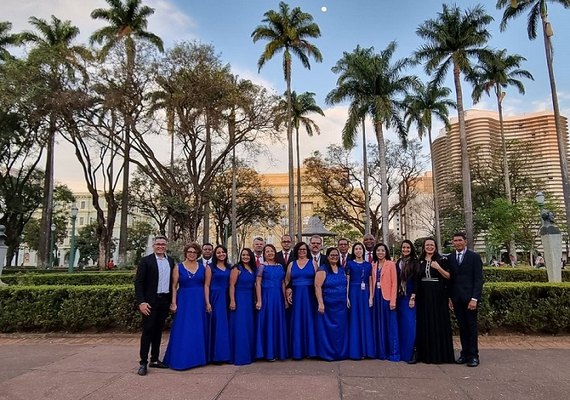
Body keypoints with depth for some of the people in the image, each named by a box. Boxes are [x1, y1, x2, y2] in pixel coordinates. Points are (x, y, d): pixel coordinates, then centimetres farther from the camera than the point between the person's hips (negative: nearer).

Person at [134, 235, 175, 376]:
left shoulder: (171, 261, 9)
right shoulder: (146, 261, -6)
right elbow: (138, 282, -10)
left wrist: (172, 300, 9)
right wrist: (141, 302, -17)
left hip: (165, 301, 5)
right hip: (150, 302, -5)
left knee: (158, 331, 12)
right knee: (148, 331, -1)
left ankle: (154, 359, 22)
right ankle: (143, 362, 8)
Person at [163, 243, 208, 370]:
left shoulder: (202, 267, 6)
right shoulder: (178, 267, 1)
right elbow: (174, 286, 0)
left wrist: (207, 302, 1)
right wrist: (173, 303, -8)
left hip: (199, 301, 2)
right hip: (184, 301, -2)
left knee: (198, 330, 8)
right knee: (182, 330, 0)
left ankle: (197, 357, 21)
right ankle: (181, 359, 11)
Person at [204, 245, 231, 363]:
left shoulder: (229, 267, 10)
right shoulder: (210, 267, -1)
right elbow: (206, 285, -4)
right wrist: (207, 303, -12)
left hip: (226, 298, 4)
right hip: (215, 298, -4)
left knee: (226, 326, 7)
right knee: (216, 326, -2)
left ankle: (226, 354, 17)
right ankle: (216, 355, 8)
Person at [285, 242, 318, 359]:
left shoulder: (313, 263, 4)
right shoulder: (291, 264, 9)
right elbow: (286, 281, 10)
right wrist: (287, 294, -2)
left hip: (309, 296, -1)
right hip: (296, 296, 2)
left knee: (309, 321, 2)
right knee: (296, 322, 4)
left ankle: (310, 348, 13)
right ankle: (297, 350, 11)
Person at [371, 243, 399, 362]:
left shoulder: (391, 264, -2)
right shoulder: (373, 265, 10)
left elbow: (394, 283, -6)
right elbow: (372, 283, 10)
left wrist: (393, 300, -13)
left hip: (387, 297, -4)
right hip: (376, 296, 4)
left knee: (390, 324, 1)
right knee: (378, 324, 9)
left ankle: (392, 352, 10)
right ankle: (380, 351, 19)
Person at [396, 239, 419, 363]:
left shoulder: (415, 263, -3)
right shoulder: (398, 263, 11)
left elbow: (416, 281, -8)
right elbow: (396, 280, 11)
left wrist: (413, 297, -15)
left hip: (410, 297, -5)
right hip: (400, 297, 5)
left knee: (410, 324, -6)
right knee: (401, 324, 8)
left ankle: (411, 353, 1)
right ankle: (402, 352, 16)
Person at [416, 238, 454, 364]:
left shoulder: (442, 260, -1)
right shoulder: (419, 261, 10)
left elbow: (448, 277, -5)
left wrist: (438, 268, -18)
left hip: (438, 295, -3)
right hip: (423, 295, 3)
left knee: (439, 323, 0)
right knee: (425, 323, 6)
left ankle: (440, 353, 9)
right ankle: (426, 353, 15)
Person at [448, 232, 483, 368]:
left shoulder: (474, 257, -2)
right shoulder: (450, 258, 10)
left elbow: (478, 279, -6)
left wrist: (474, 298, -13)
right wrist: (450, 297, 6)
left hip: (470, 297, -3)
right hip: (457, 298, 3)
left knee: (471, 326, 2)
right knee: (462, 326, 8)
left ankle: (473, 356, 11)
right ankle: (464, 353, 16)